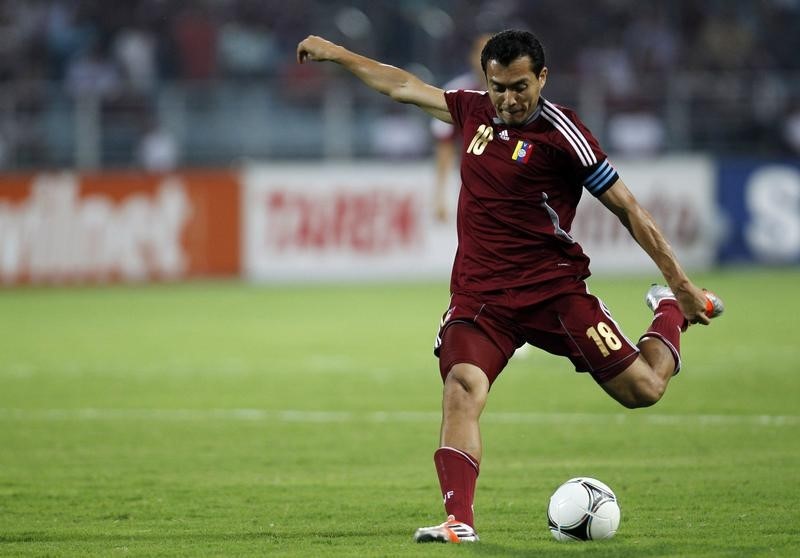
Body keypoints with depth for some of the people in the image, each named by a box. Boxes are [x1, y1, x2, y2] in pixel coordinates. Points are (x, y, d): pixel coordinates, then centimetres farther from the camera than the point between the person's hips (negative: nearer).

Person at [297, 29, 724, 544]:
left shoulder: (561, 133, -8)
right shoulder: (475, 111, 9)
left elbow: (627, 208, -3)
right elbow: (404, 86, 25)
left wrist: (681, 283, -3)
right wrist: (338, 54, 31)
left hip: (552, 288, -3)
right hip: (479, 296, 3)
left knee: (642, 389, -5)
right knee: (463, 386, -25)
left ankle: (670, 312, 28)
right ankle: (460, 520, -31)